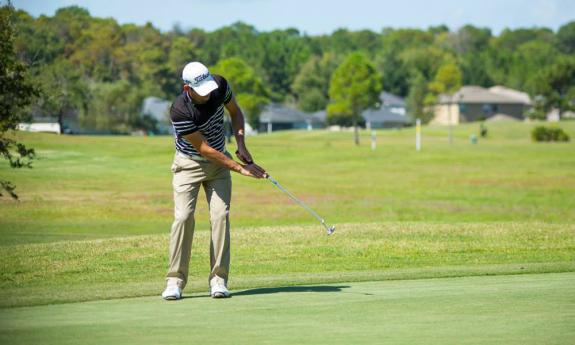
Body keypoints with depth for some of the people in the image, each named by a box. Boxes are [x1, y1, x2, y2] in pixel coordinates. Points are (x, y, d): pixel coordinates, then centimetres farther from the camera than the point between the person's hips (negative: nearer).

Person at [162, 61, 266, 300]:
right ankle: (175, 281, -8)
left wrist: (240, 144, -8)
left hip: (219, 162, 4)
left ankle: (218, 279, -6)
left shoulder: (220, 85, -16)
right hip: (189, 164, -4)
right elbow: (203, 148, -23)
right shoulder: (180, 111, -30)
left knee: (220, 215, -8)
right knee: (183, 216, -15)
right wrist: (238, 167, -22)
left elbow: (235, 112, 5)